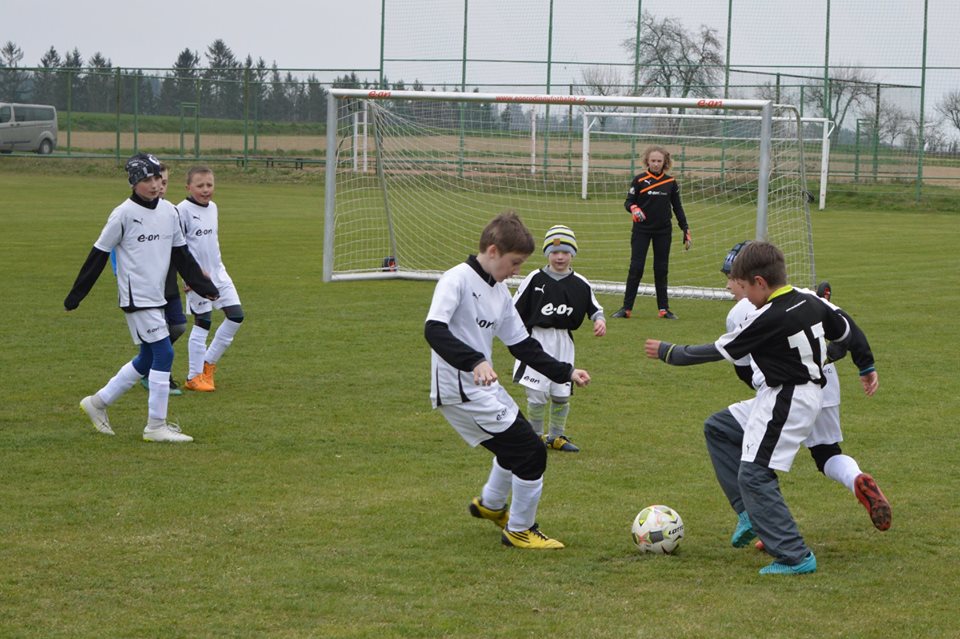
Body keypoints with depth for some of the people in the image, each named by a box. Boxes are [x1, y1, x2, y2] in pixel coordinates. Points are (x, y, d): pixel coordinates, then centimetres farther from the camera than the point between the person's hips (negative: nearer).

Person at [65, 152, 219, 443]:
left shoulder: (169, 211, 7)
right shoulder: (124, 214, -12)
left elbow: (181, 254, 15)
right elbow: (99, 254, -7)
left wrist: (203, 285, 11)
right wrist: (76, 295, -5)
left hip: (157, 297, 8)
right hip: (137, 298, -8)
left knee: (147, 359, 14)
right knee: (163, 354, -10)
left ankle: (98, 403, 28)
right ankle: (156, 427, -3)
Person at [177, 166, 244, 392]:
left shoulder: (212, 207, 10)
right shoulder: (182, 210, -13)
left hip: (218, 273, 8)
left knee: (236, 316, 3)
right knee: (203, 322, -4)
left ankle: (208, 363, 16)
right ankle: (195, 376, 7)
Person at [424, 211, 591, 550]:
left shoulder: (499, 292, 12)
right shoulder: (457, 280, -15)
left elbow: (522, 344, 17)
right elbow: (434, 330, -28)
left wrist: (566, 372, 9)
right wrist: (474, 361, -39)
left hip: (484, 387, 10)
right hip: (461, 390, -10)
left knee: (513, 445, 29)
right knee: (531, 451, -9)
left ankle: (490, 505, 54)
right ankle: (520, 531, 7)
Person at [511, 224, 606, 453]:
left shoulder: (580, 284, 2)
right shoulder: (535, 279, -6)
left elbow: (594, 308, 10)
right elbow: (515, 310, -2)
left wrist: (600, 320, -12)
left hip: (564, 342, 3)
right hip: (537, 339, -3)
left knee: (562, 393, 8)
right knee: (537, 393, -5)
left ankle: (557, 436, 24)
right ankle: (536, 436, 14)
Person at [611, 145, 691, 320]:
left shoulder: (671, 182, 5)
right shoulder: (639, 180, -2)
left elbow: (677, 207, 11)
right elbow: (628, 201, -1)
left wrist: (686, 230, 7)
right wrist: (633, 208, -25)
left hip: (663, 232, 2)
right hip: (641, 230, -2)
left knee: (661, 269, 6)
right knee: (636, 268, -6)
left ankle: (663, 309, 13)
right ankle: (626, 308, -2)